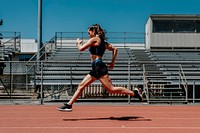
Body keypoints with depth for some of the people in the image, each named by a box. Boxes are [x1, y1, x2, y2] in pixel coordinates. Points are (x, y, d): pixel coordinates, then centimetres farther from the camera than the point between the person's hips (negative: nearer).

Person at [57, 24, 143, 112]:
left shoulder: (94, 39, -6)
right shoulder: (102, 42, 19)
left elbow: (81, 49, -9)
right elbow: (115, 49, 23)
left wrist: (78, 43, 13)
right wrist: (113, 62, 21)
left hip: (99, 67, -10)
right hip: (95, 68, 10)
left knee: (111, 89, -10)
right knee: (81, 86, 8)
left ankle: (134, 93, -5)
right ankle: (69, 105, 10)